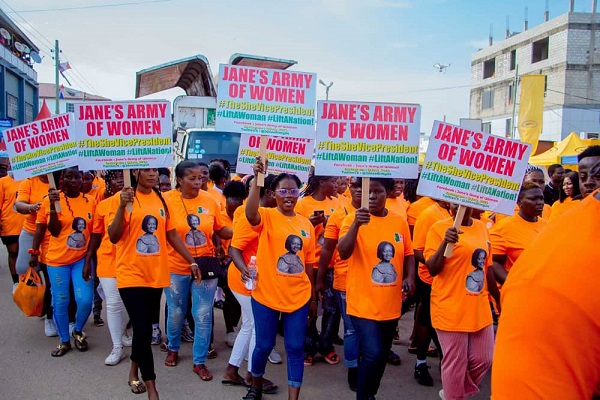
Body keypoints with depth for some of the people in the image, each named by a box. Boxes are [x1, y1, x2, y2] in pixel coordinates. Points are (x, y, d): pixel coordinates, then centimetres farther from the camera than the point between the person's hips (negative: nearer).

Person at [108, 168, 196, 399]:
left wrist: (191, 261, 10)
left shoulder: (161, 199, 6)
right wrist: (122, 206, -26)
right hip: (132, 275, -5)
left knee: (145, 328, 16)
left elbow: (171, 235, 12)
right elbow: (114, 237, -13)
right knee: (143, 331, -5)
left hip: (156, 274, 5)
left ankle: (134, 373, 38)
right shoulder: (122, 198, -8)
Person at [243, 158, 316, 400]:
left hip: (298, 296, 3)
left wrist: (313, 297, 13)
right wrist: (257, 178, -39)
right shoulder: (266, 217, -6)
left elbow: (308, 263, 10)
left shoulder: (306, 224, 5)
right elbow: (250, 213, -32)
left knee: (295, 348, 7)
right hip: (266, 294, -2)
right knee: (264, 345, 12)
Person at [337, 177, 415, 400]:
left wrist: (409, 277, -6)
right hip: (363, 303, -4)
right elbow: (343, 253, -23)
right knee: (373, 353, -13)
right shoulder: (352, 219, -9)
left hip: (391, 304, 5)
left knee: (382, 355, 18)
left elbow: (408, 254, 12)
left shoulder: (400, 221, 2)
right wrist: (356, 224, -36)